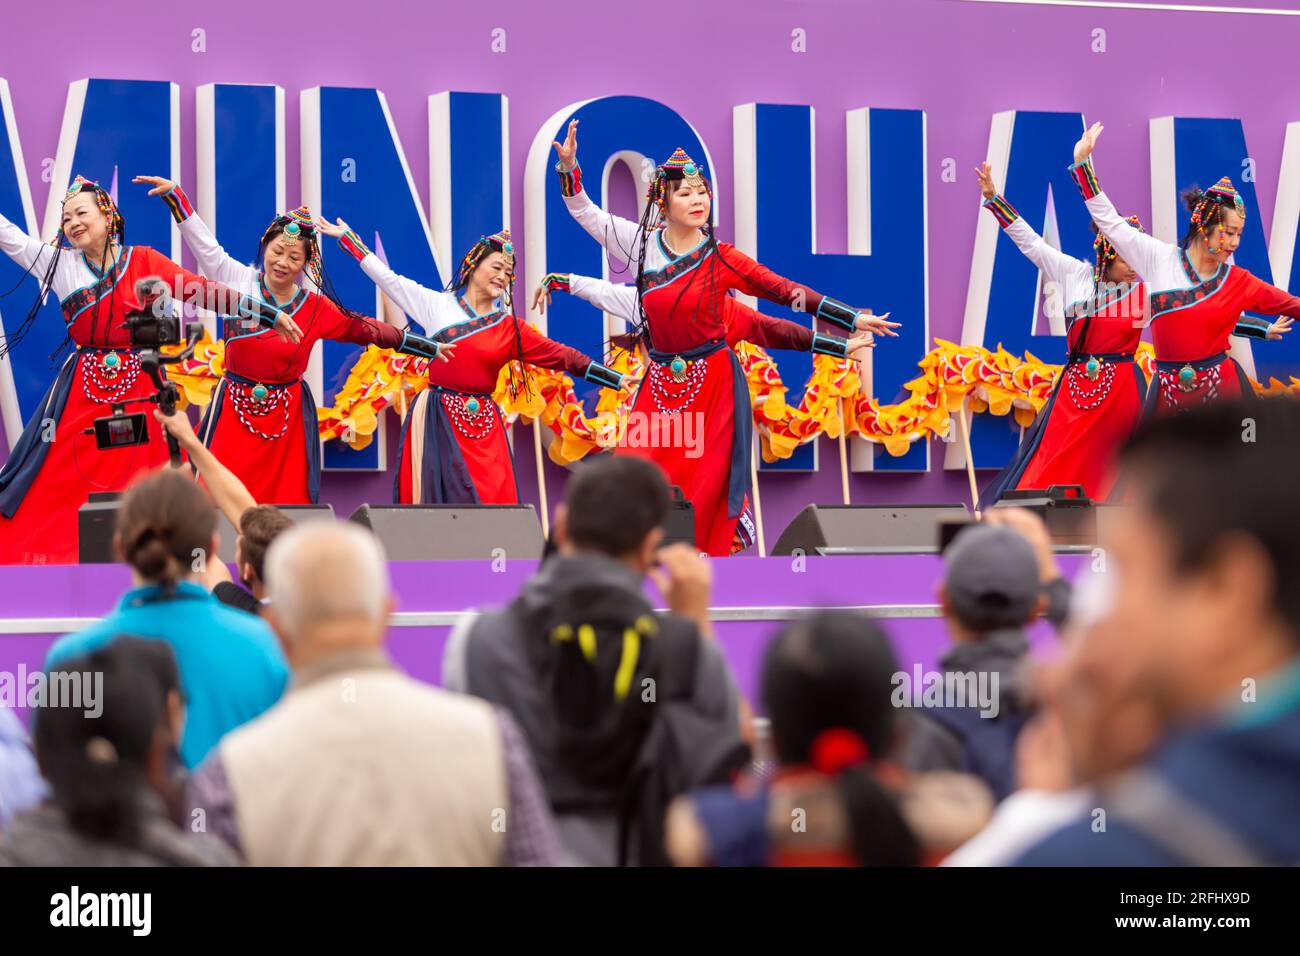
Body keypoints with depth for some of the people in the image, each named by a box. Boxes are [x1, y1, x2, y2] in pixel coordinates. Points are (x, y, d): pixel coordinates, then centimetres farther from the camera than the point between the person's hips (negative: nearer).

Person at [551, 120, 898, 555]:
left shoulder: (722, 258, -6)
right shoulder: (643, 243, 1)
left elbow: (785, 291, -4)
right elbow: (584, 211, 11)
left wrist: (854, 320, -5)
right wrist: (568, 165, -3)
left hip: (711, 385, -3)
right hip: (661, 383, 3)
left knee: (705, 490, -3)